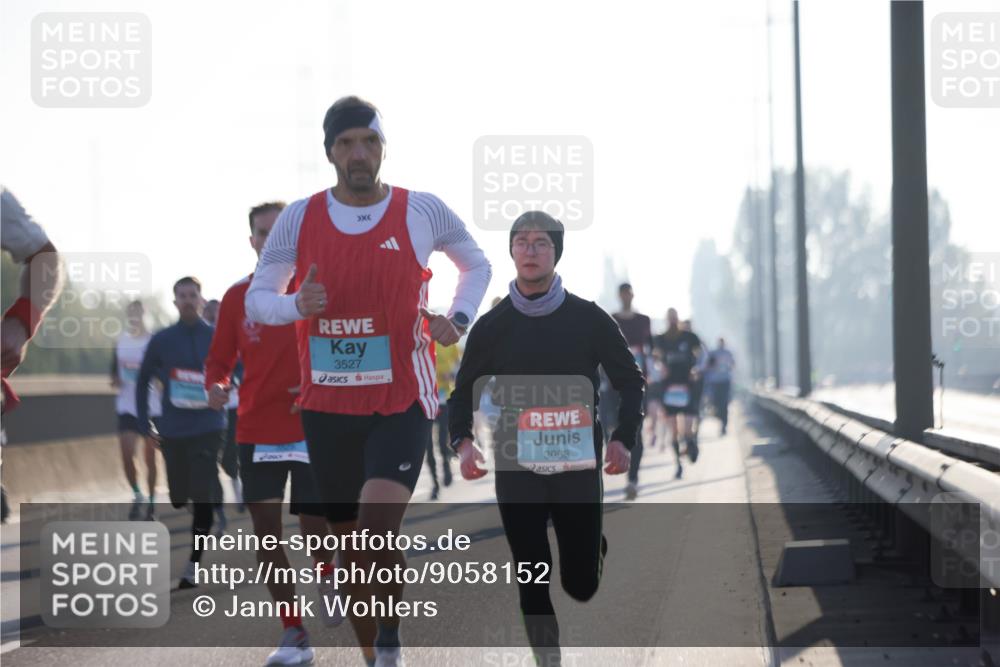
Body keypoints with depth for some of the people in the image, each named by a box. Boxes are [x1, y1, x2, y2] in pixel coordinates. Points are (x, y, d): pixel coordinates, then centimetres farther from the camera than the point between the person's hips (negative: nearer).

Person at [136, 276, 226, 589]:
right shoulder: (161, 340, 6)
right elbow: (143, 380, 13)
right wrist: (144, 423, 9)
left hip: (207, 430, -2)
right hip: (172, 431, 2)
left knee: (203, 499, -12)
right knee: (177, 499, 8)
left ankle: (192, 568, -10)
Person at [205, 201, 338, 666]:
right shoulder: (237, 296, 4)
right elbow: (220, 358, 10)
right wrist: (216, 385, -13)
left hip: (312, 430, -2)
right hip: (256, 432, 2)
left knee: (315, 530, -4)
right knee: (266, 532, -1)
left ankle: (329, 576, 33)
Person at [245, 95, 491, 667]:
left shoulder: (422, 212, -2)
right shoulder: (299, 219, 0)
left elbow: (477, 265, 16)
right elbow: (256, 298, 7)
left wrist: (458, 320, -1)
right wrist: (297, 304, -14)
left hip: (403, 404, -2)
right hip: (327, 405, 3)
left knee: (378, 527, -22)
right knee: (350, 543, 9)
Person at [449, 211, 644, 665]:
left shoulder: (588, 318, -1)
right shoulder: (492, 326, 3)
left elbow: (630, 382, 7)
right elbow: (464, 392, 11)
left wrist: (624, 439, -8)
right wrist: (462, 442, -8)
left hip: (579, 469, -1)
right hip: (516, 471, 1)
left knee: (580, 584, 3)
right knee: (532, 583, -2)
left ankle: (593, 546, 39)